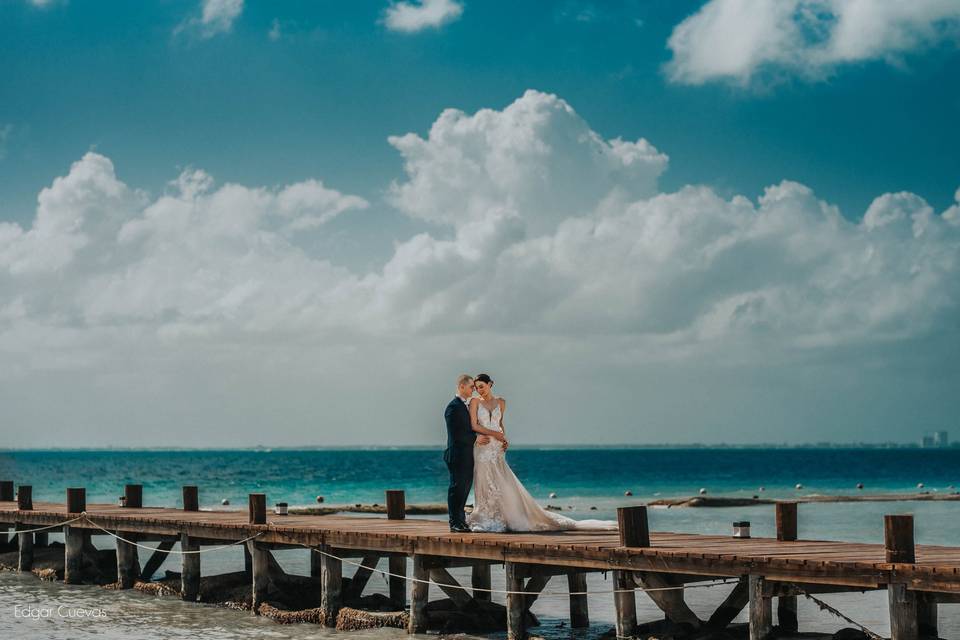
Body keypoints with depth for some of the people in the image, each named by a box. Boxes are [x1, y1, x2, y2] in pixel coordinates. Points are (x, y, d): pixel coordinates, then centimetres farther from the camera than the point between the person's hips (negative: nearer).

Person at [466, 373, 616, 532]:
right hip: (482, 447, -3)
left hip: (497, 448, 3)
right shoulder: (475, 401, 3)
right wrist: (495, 434, -7)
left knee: (504, 484, -2)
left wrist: (504, 439, 5)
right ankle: (485, 522, 3)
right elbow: (474, 426, -4)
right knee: (485, 485, -3)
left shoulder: (500, 402, 12)